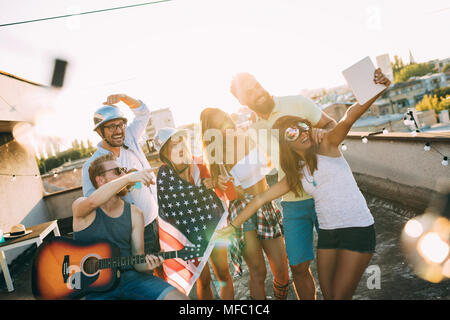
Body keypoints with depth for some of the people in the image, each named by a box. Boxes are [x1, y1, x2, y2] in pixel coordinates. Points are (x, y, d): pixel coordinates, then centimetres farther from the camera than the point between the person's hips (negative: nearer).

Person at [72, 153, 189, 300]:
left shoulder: (135, 214, 8)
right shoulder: (80, 206, -2)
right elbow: (92, 201, -29)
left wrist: (146, 265, -16)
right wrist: (129, 178, -35)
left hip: (130, 276, 3)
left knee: (180, 297, -17)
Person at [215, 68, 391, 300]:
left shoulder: (327, 146, -4)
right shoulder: (295, 175, 8)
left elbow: (349, 117, -22)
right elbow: (261, 199, 10)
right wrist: (232, 226, 10)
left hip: (357, 230, -5)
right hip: (327, 233, 5)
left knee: (339, 296, -4)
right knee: (328, 295, 9)